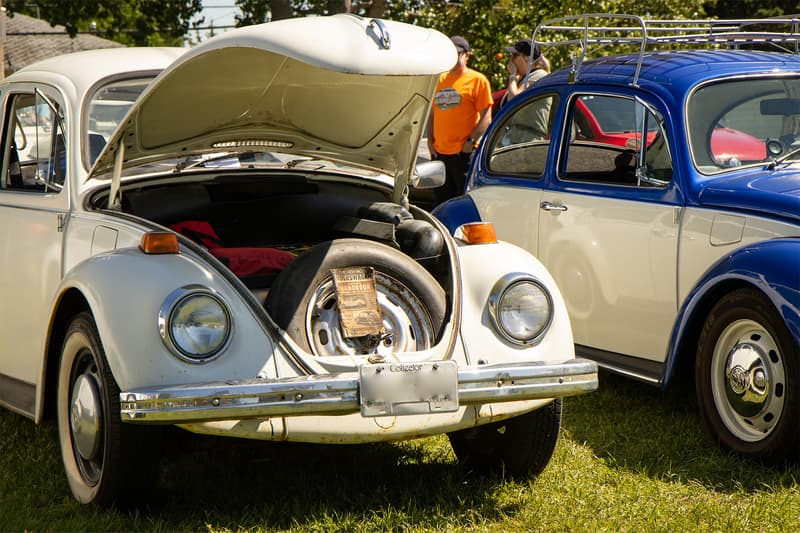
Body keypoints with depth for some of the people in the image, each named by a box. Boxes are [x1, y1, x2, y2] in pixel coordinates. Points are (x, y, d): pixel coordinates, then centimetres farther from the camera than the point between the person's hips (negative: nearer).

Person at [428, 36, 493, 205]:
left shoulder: (477, 80, -2)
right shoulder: (441, 80, 16)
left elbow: (486, 117, -7)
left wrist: (471, 141, -15)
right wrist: (430, 140, 9)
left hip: (464, 153, -6)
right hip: (439, 152, 6)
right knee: (442, 202, 11)